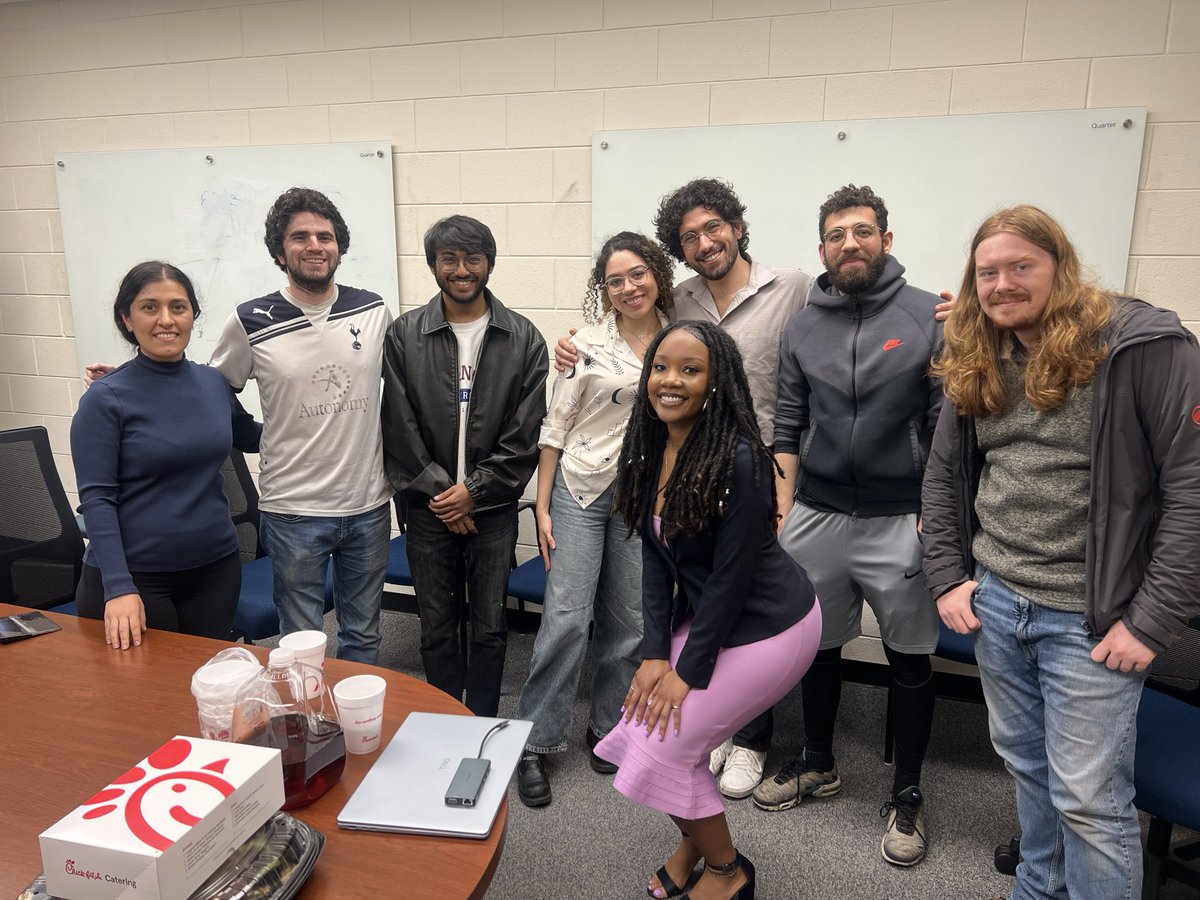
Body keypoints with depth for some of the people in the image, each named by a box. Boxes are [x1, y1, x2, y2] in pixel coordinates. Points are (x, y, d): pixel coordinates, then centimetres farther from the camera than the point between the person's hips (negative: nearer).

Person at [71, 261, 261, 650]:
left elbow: (247, 437, 21)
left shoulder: (214, 382, 2)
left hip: (216, 568, 4)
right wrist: (119, 588, -19)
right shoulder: (105, 399, -10)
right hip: (136, 576, -4)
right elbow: (96, 500, -12)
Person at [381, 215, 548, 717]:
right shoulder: (404, 336, 0)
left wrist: (474, 490, -9)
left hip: (493, 506, 0)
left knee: (490, 628, 8)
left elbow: (526, 432, -4)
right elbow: (400, 428, -2)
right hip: (429, 506, 1)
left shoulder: (523, 339, -1)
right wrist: (439, 490, -7)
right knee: (437, 629, 11)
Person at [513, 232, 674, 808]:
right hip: (580, 489, -3)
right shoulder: (587, 343, -4)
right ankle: (535, 744, 10)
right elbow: (555, 426, -3)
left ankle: (608, 729, 28)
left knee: (628, 623, 10)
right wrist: (542, 506, -5)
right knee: (565, 616, -5)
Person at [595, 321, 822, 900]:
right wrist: (656, 653, -6)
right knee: (643, 727, 5)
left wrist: (689, 670, -15)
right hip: (702, 611, 7)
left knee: (666, 744, -5)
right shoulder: (650, 449, -4)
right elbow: (655, 557, -1)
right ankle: (693, 840, 36)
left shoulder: (738, 459, -27)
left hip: (767, 627, -7)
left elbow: (731, 576, -22)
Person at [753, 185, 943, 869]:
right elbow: (788, 427, 10)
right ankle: (818, 764, 38)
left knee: (910, 659, 8)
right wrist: (784, 510, 5)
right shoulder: (803, 327, 7)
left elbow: (948, 426, -5)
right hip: (817, 517, 3)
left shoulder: (929, 316, -3)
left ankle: (908, 795, 28)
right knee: (819, 647, 16)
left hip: (899, 522, -3)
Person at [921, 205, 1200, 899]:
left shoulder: (1144, 346, -12)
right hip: (993, 601, 6)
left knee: (1089, 797, 3)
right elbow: (944, 474, 13)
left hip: (1090, 619, -6)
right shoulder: (978, 367, 7)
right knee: (1028, 766, 21)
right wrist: (948, 576, 4)